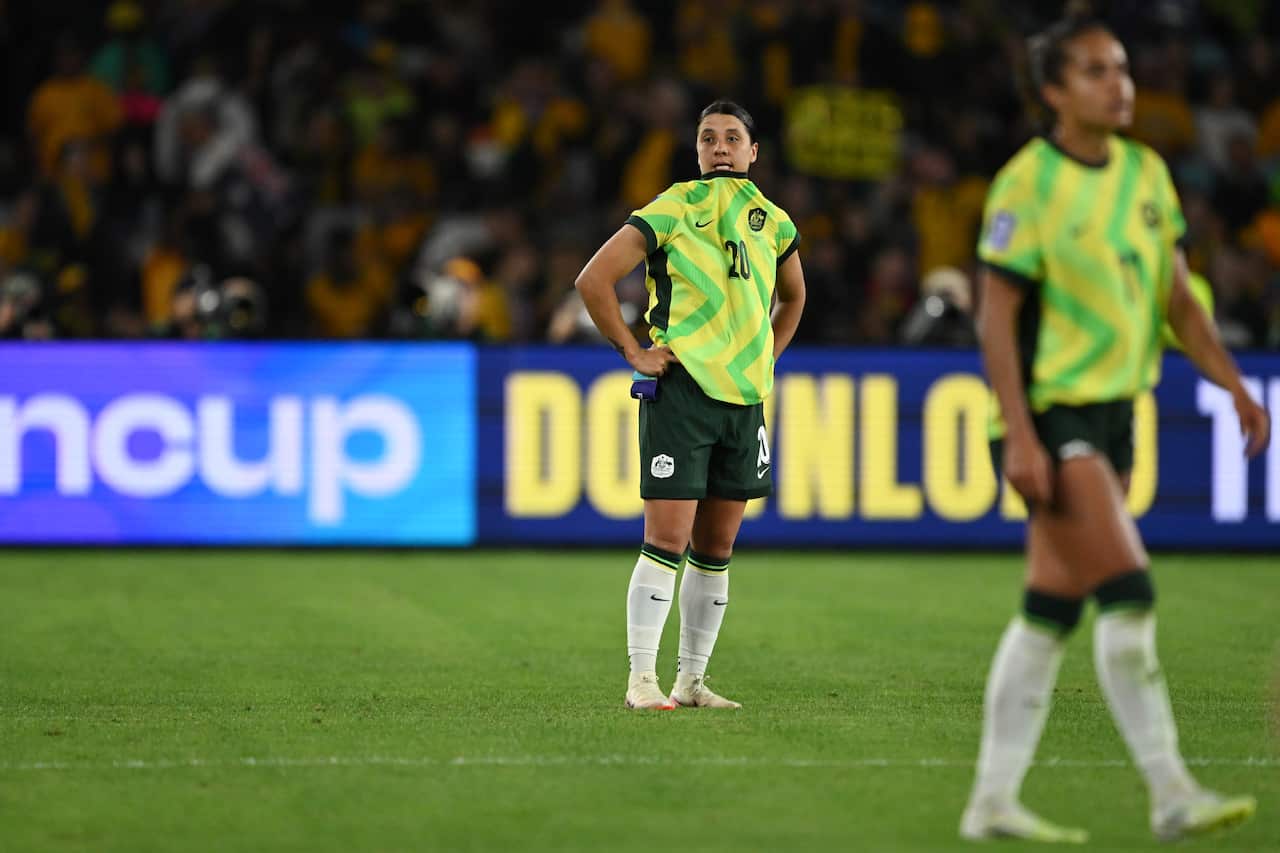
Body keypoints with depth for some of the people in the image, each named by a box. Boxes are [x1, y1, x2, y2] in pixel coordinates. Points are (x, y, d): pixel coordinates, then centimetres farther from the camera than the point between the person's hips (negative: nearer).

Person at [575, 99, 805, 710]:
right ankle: (641, 679, -8)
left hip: (744, 398, 6)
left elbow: (792, 296, 31)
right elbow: (592, 280, -7)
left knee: (716, 550, 9)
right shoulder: (673, 209, -6)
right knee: (668, 539, -11)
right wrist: (632, 352, -7)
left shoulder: (773, 222, 11)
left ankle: (692, 679, 16)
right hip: (681, 391, -6)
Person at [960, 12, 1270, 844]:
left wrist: (1235, 387, 7)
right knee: (1129, 594, -14)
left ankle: (993, 802, 13)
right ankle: (1171, 795, -12)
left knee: (1051, 611, 8)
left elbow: (1176, 296, 15)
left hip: (1115, 408, 7)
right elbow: (997, 316, -13)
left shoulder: (1147, 173, 9)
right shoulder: (1028, 182, -12)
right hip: (1053, 411, -7)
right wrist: (1020, 435, -18)